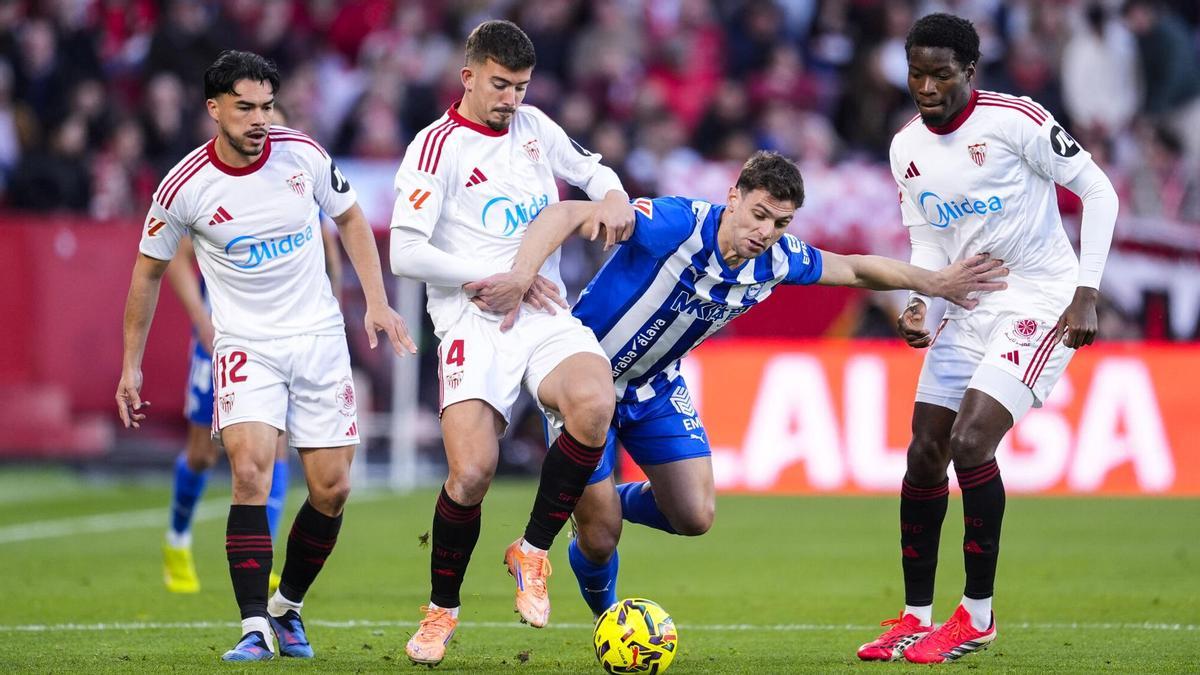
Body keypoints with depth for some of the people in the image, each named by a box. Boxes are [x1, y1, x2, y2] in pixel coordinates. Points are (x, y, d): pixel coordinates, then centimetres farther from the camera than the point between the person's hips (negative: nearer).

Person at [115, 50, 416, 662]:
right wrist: (131, 366, 7)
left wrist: (377, 302, 5)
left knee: (332, 490, 1)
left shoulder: (302, 153, -5)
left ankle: (287, 607, 23)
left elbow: (349, 219, 13)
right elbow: (149, 271, 5)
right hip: (246, 346, -3)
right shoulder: (184, 187, -10)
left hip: (320, 337, 3)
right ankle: (255, 628, -20)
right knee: (251, 471, -23)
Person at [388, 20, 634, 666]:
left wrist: (612, 196, 7)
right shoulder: (436, 147, -4)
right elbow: (405, 253, -11)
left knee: (593, 404, -29)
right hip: (473, 326, -4)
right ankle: (441, 608, 7)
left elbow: (591, 170, 31)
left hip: (548, 318, 4)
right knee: (471, 472, -20)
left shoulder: (534, 127, 14)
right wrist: (496, 277, -12)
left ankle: (533, 551, -9)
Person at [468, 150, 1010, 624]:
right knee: (600, 540, -6)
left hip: (656, 385, 6)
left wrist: (935, 282, 4)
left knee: (695, 517, -6)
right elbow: (565, 214, -39)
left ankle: (614, 501, 27)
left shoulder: (776, 261, -12)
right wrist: (520, 276, -53)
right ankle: (606, 615, 31)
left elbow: (854, 269, 7)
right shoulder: (677, 225, -33)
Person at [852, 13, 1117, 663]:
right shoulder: (908, 148, 5)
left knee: (970, 442, -20)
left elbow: (1097, 191, -10)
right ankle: (915, 617, 15)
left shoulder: (1016, 120, -15)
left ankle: (978, 615, -7)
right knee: (924, 455, 2)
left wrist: (1086, 292, -15)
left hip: (1041, 302, -7)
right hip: (969, 309, 7)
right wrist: (917, 303, -5)